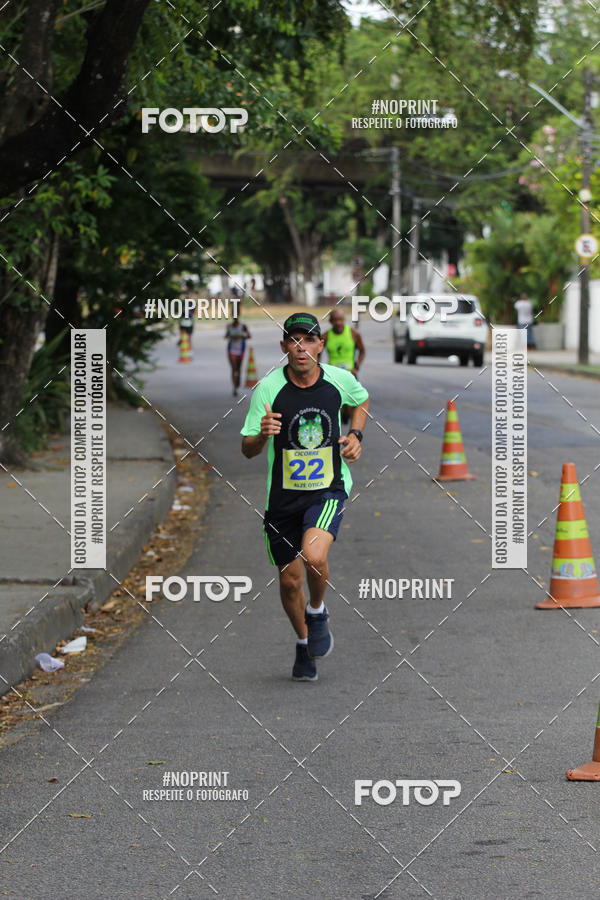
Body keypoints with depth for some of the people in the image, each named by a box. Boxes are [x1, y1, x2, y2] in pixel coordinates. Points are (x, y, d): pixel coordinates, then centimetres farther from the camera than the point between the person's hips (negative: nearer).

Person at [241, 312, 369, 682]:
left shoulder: (340, 380, -6)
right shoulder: (269, 388, -12)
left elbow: (362, 400, 20)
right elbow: (248, 450, -9)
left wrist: (355, 436, 3)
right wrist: (263, 435, -31)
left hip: (329, 489, -1)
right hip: (283, 495, 1)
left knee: (314, 556, -27)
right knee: (290, 579, 7)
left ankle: (318, 612, 6)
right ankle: (304, 643, 36)